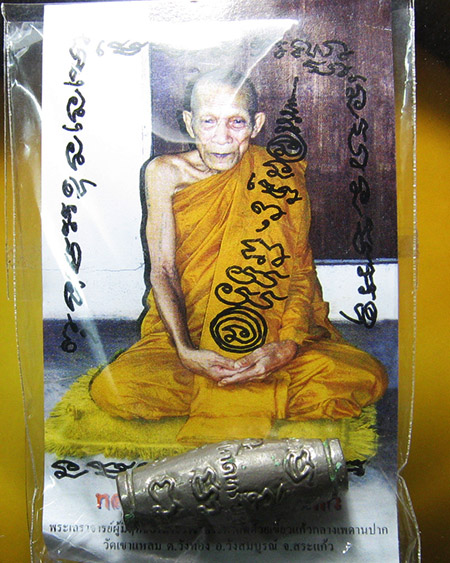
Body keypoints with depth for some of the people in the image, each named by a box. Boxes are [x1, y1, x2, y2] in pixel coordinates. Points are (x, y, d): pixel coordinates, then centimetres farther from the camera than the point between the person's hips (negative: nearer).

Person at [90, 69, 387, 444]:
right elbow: (163, 269, -7)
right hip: (182, 329, 1)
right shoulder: (166, 173, -2)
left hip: (270, 334, 0)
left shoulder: (281, 177, -4)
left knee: (368, 378, -23)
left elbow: (302, 271, -6)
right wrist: (184, 351, -23)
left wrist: (288, 344, -25)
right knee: (112, 389, -28)